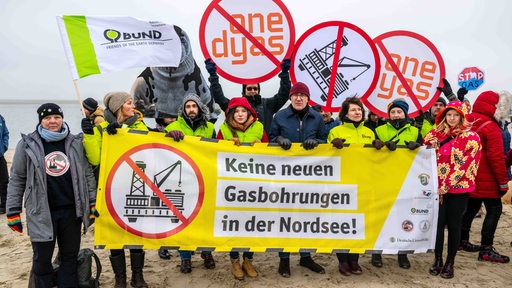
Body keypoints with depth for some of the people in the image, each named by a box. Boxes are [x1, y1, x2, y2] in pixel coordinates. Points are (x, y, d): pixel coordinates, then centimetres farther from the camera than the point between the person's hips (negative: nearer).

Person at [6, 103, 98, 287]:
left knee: (70, 256, 12)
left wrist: (92, 203, 5)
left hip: (71, 211, 2)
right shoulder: (27, 144, 0)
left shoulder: (75, 142, 4)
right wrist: (13, 211, 1)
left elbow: (87, 174, 9)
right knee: (42, 260, 7)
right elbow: (17, 179, 3)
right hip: (41, 213, -2)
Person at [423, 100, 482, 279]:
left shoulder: (471, 137, -4)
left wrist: (447, 185, -13)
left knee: (453, 224, 5)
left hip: (459, 187, -2)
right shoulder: (435, 134, 6)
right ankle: (437, 260, 18)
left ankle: (450, 263, 17)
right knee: (438, 222, 2)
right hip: (438, 187, 2)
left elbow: (465, 164, -10)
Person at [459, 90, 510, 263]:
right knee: (494, 210, 1)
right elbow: (496, 157, -20)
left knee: (472, 206, 19)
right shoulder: (491, 127, -16)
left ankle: (462, 240, 27)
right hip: (486, 180, -8)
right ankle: (486, 250, 0)